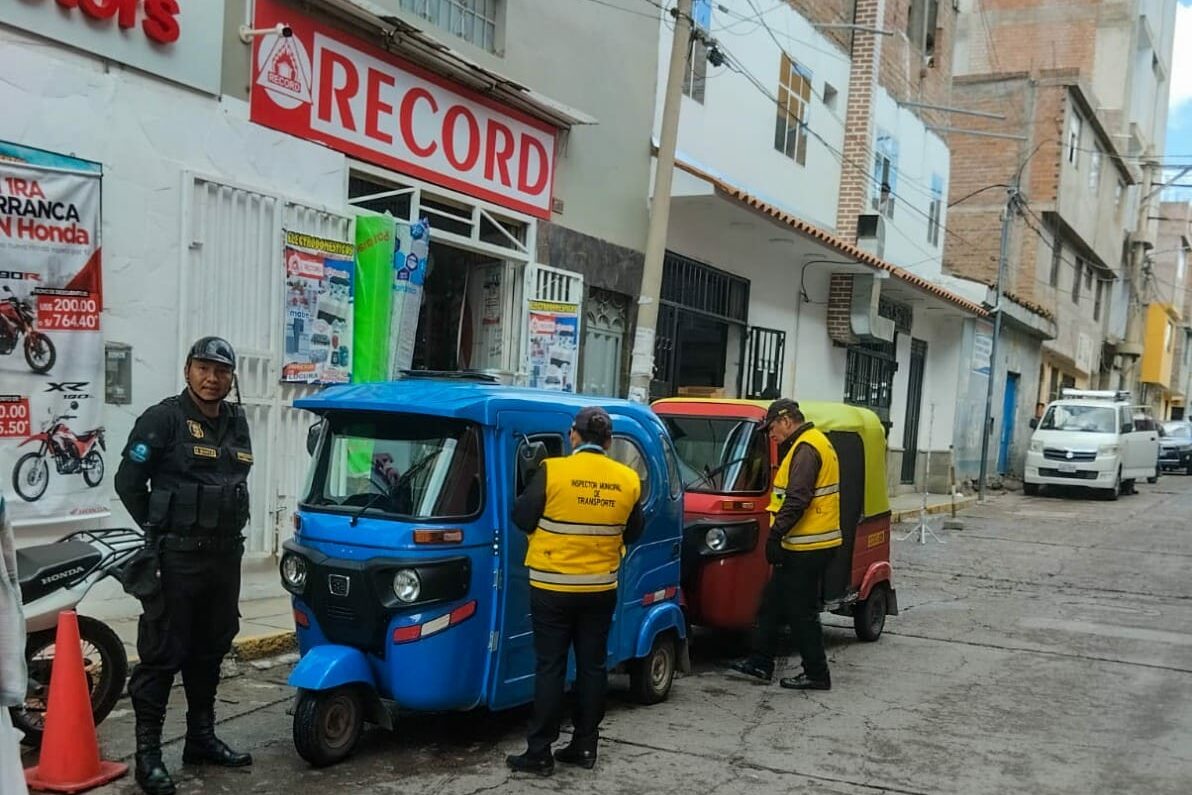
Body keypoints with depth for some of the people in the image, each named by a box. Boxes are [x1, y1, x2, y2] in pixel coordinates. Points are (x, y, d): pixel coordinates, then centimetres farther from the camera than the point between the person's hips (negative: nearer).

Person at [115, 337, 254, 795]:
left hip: (225, 555, 7)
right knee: (163, 653, -4)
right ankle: (148, 753, 4)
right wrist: (160, 530, -1)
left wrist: (228, 529, 13)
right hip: (176, 558, -7)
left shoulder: (237, 423, 11)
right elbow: (128, 482, -7)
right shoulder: (163, 419, -9)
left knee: (210, 651, 16)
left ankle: (201, 738, 28)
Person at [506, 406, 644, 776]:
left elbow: (522, 517, -6)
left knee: (550, 668, 3)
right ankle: (585, 746, 20)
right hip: (601, 589, 3)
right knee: (592, 666, 13)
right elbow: (632, 533, 8)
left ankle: (539, 753, 8)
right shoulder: (628, 480, -3)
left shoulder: (553, 471, -14)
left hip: (553, 587, -3)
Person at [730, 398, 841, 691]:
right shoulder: (813, 444, 17)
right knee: (773, 602, 16)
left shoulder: (806, 449, -16)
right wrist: (780, 535, 20)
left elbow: (797, 499, -24)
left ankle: (817, 674, 9)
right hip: (804, 545, 11)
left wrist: (775, 534, -22)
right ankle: (761, 663, 24)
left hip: (808, 547, -11)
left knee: (801, 611, -1)